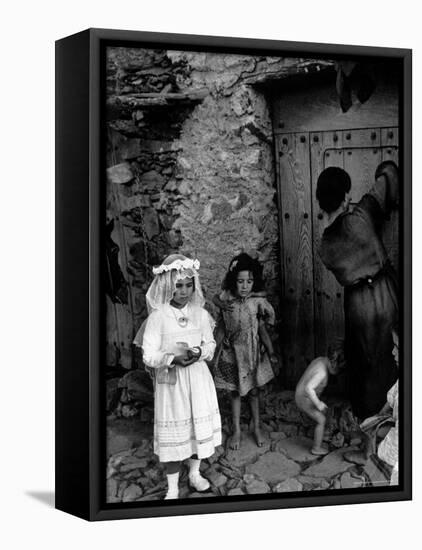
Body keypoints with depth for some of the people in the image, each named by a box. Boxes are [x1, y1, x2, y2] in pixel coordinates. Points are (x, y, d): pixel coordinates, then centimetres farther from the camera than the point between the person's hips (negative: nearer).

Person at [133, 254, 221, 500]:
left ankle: (195, 474, 36)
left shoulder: (200, 313, -1)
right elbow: (149, 356, -12)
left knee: (199, 424, 14)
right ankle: (173, 487, 16)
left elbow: (211, 345, 7)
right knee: (174, 431, 2)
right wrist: (173, 356, -26)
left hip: (198, 380, 4)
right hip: (171, 382, -3)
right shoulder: (158, 317, -12)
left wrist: (199, 353, -13)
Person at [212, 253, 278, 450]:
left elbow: (262, 330, -8)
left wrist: (271, 352, -11)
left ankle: (257, 428, 29)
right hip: (232, 352, 1)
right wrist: (222, 304, -9)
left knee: (253, 391, 13)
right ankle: (236, 431, 24)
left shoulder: (257, 302, -13)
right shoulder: (227, 299, -11)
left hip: (251, 352, -1)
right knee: (234, 392, 11)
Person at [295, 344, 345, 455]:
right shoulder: (322, 372, -31)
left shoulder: (321, 360, -2)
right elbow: (308, 388, -40)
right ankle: (316, 448, 19)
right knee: (321, 421, 3)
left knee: (324, 411, 23)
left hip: (301, 394, 9)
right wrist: (318, 404, -29)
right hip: (305, 400, -9)